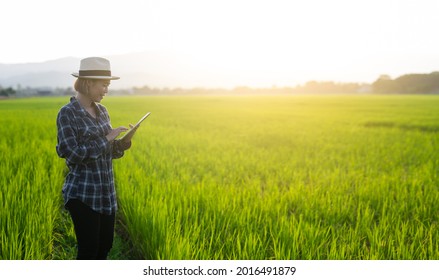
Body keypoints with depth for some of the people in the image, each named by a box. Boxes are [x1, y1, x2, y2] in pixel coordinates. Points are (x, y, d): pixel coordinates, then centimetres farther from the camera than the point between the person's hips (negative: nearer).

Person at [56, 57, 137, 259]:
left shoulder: (101, 111, 8)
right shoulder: (67, 113, -12)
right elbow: (71, 153, -19)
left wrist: (125, 141, -8)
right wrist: (106, 139, -19)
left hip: (106, 192, 7)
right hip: (82, 194, -7)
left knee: (105, 246, 14)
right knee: (89, 250, -1)